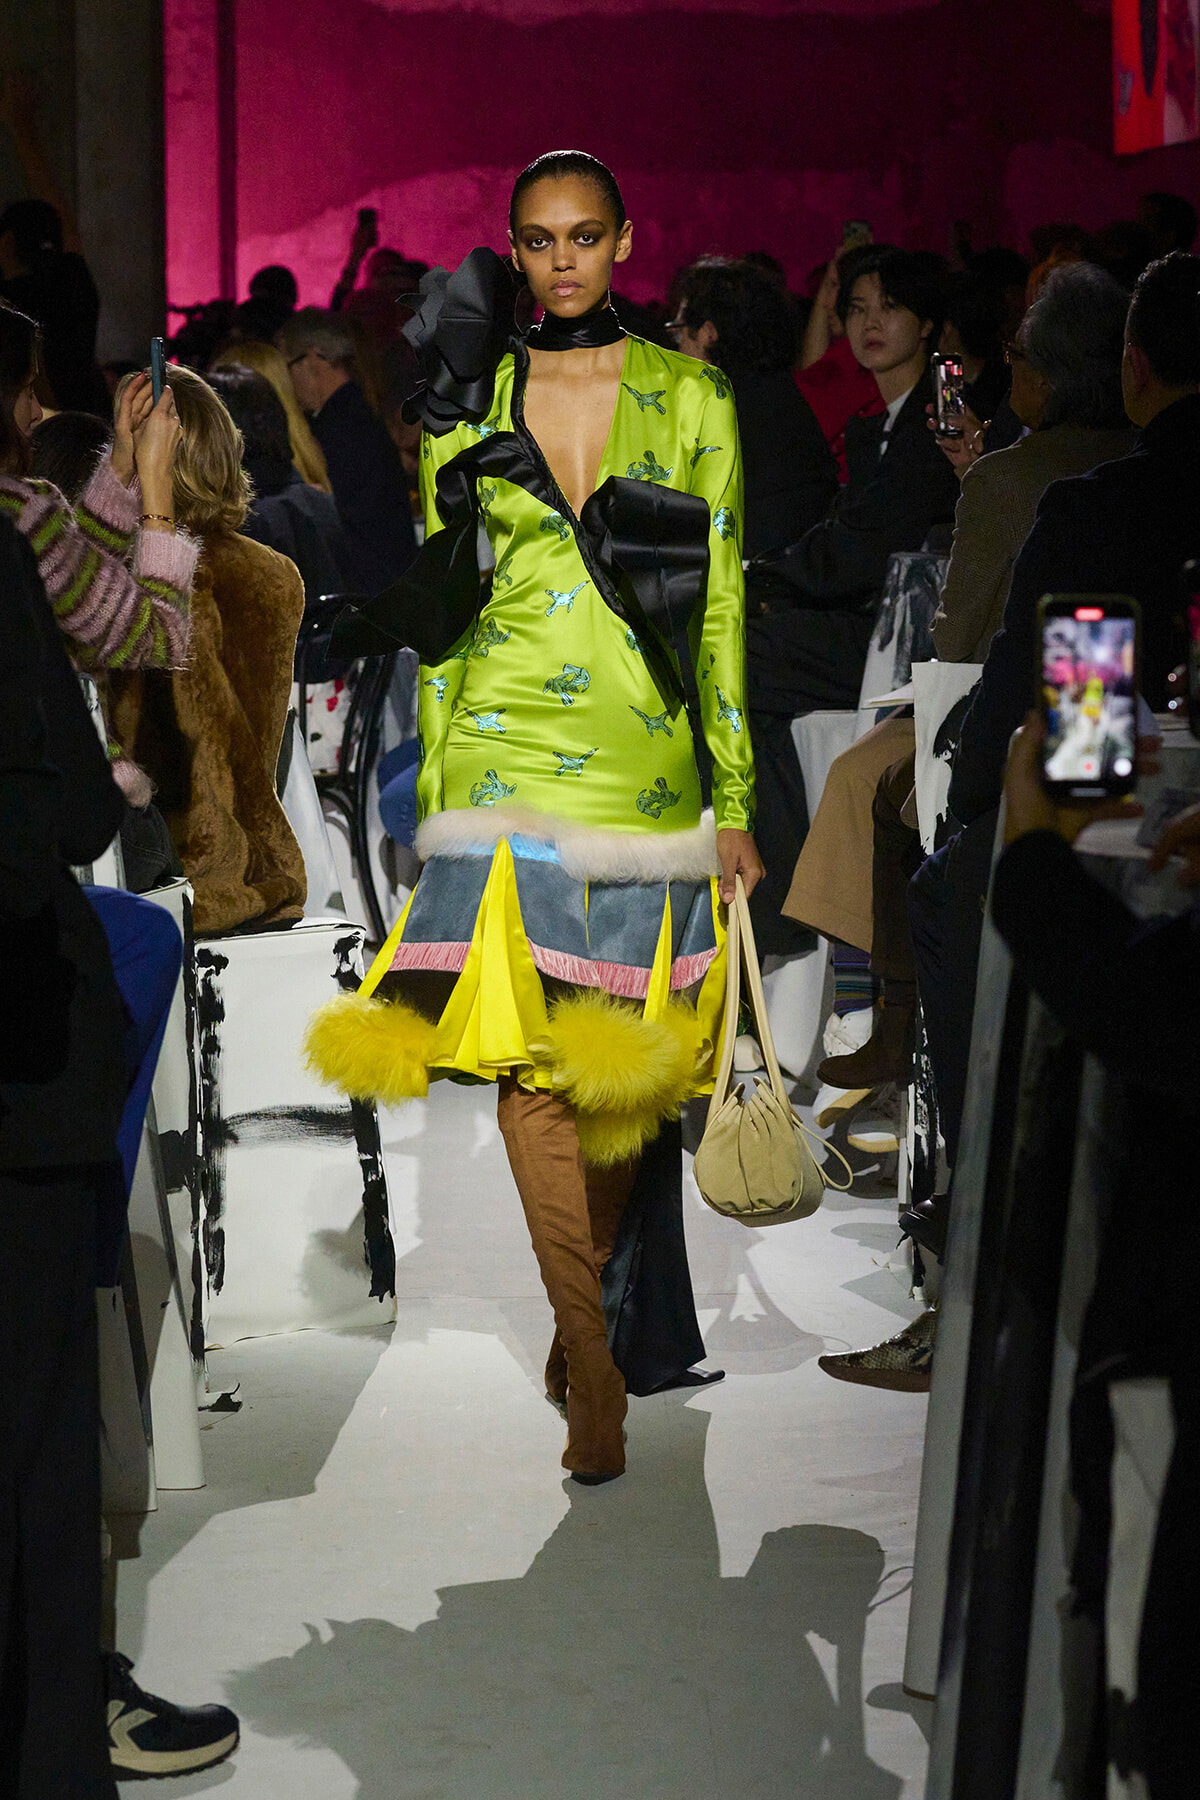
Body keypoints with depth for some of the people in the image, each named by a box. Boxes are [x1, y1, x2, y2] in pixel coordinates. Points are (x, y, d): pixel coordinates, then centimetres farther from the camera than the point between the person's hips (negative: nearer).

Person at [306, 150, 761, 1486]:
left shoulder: (690, 402, 5)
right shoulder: (471, 408, 8)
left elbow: (722, 611, 5)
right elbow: (439, 617, 11)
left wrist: (734, 803, 2)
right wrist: (433, 792, 7)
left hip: (649, 764, 0)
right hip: (506, 759, 0)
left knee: (632, 1067, 4)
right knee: (526, 1050, -13)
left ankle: (590, 1313, 26)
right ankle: (594, 1373, -8)